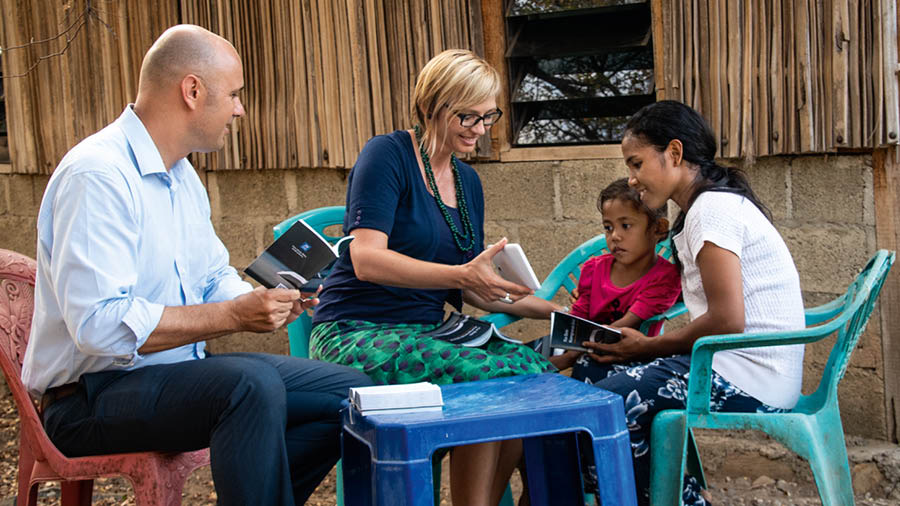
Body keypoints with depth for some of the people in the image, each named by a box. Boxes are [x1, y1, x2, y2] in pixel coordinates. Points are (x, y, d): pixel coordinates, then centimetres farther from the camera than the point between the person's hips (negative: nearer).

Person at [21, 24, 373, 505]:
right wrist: (233, 314, -25)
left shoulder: (182, 175, 13)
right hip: (93, 397, -9)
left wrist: (263, 301, -3)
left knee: (351, 392, 1)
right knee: (252, 384, -36)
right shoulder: (96, 175, -19)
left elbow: (215, 280, 19)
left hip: (178, 371, 10)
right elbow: (100, 325, -28)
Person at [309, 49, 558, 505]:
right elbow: (366, 259, -21)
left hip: (425, 332, 7)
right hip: (357, 333, -7)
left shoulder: (468, 181, 14)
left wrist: (552, 310, 7)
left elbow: (471, 290, 18)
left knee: (534, 365, -17)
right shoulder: (388, 156, -8)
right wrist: (461, 275, -32)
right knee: (483, 378, -29)